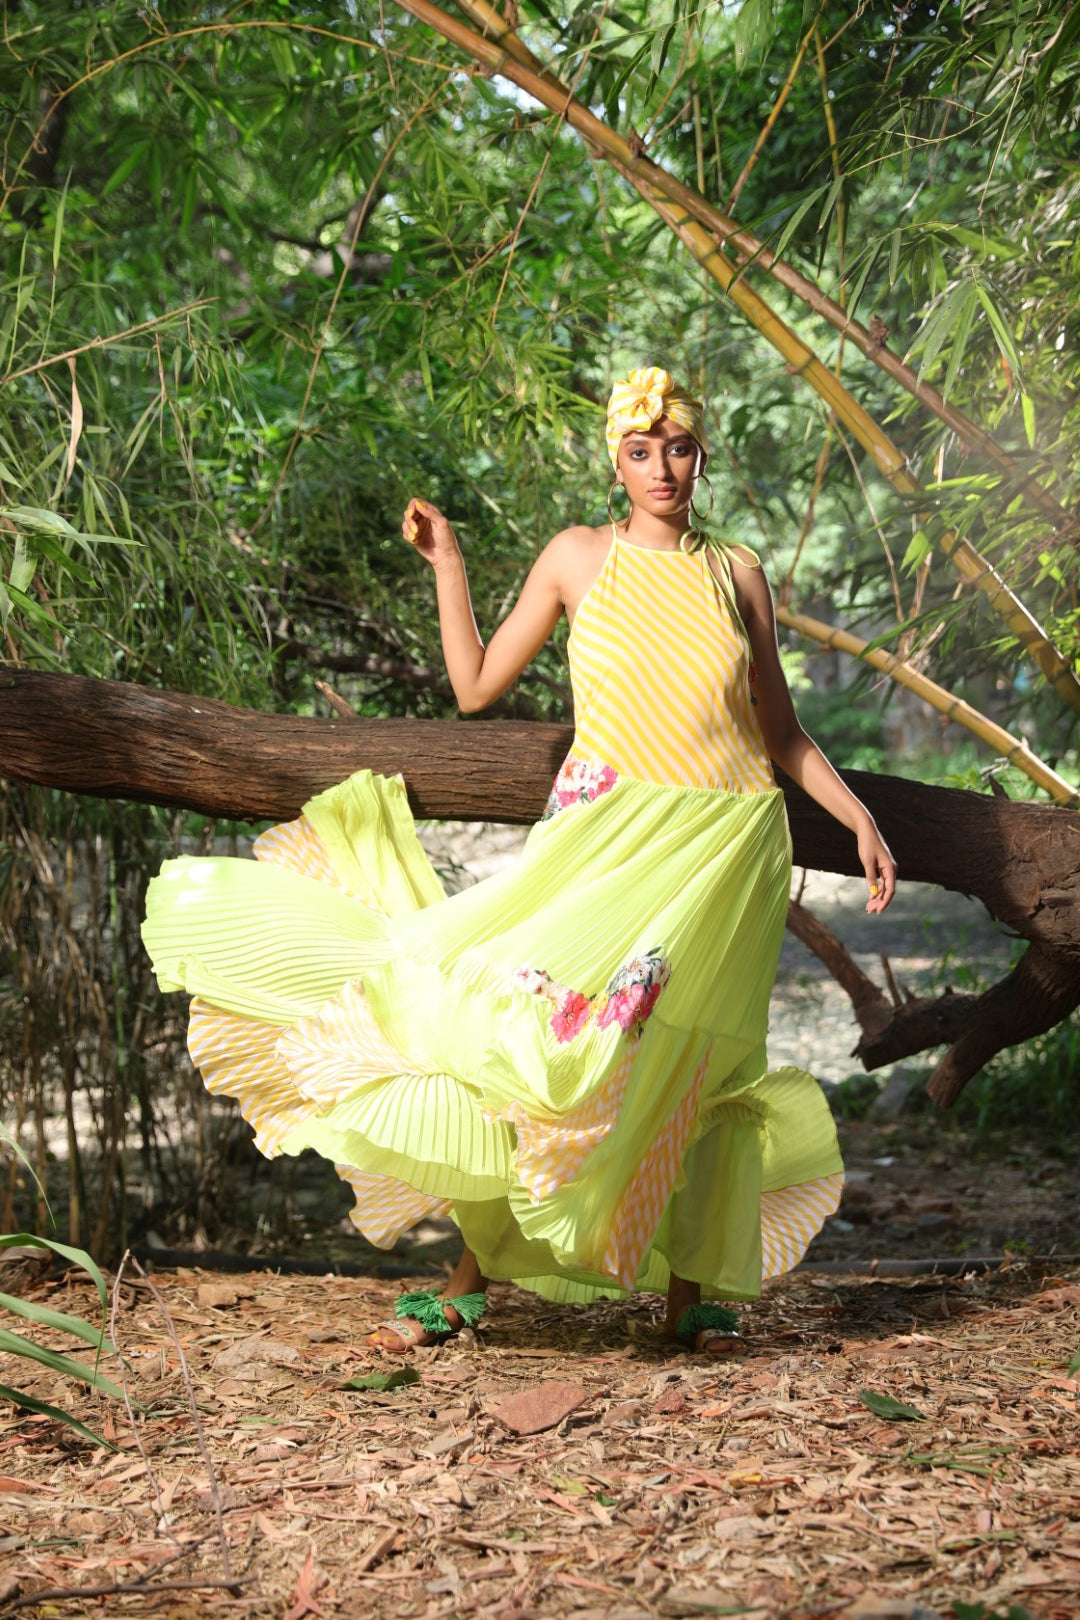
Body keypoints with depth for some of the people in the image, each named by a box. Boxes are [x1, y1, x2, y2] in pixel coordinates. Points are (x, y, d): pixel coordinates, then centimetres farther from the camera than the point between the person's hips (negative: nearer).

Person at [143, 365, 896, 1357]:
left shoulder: (738, 573, 11)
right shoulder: (579, 557, 8)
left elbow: (783, 733, 15)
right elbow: (477, 687, 8)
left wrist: (858, 816, 6)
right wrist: (447, 562, 5)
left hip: (728, 845, 1)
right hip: (605, 838, -1)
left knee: (691, 1058, -2)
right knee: (534, 1020, -13)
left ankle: (698, 1286, 13)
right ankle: (470, 1280, -2)